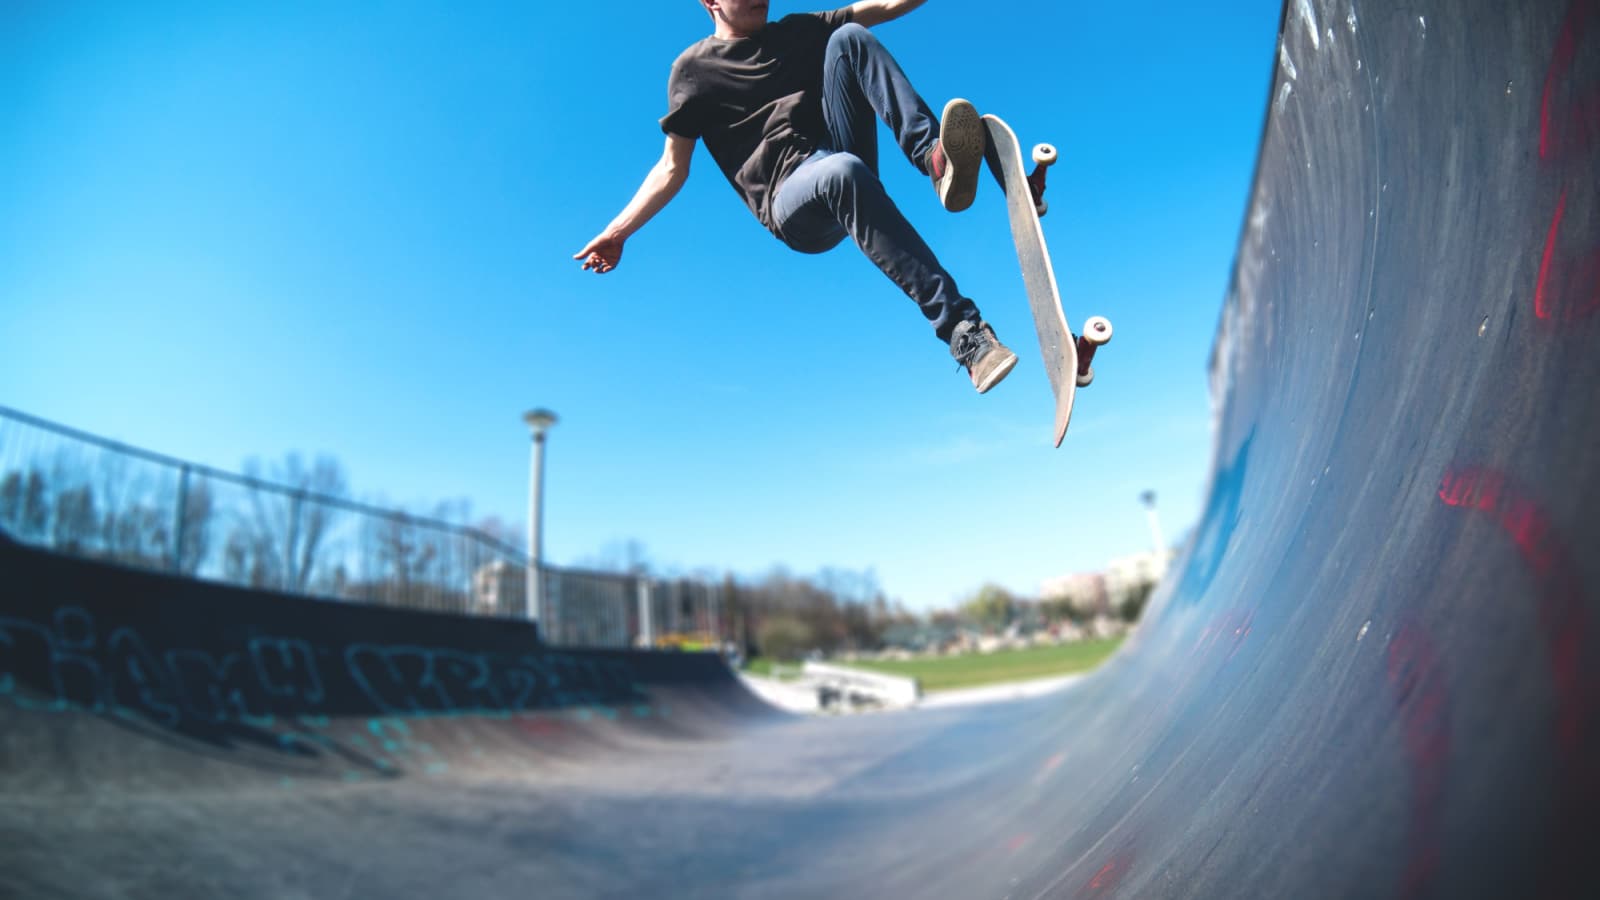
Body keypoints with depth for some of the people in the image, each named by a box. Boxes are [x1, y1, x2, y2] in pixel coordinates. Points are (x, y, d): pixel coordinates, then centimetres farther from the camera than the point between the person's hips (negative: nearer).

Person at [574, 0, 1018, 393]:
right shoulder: (694, 67, 11)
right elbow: (672, 168, 6)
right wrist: (617, 232, -6)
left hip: (843, 164, 5)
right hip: (790, 200, -4)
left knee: (848, 37, -10)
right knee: (843, 173, -40)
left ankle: (932, 155, -32)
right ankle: (963, 330, -48)